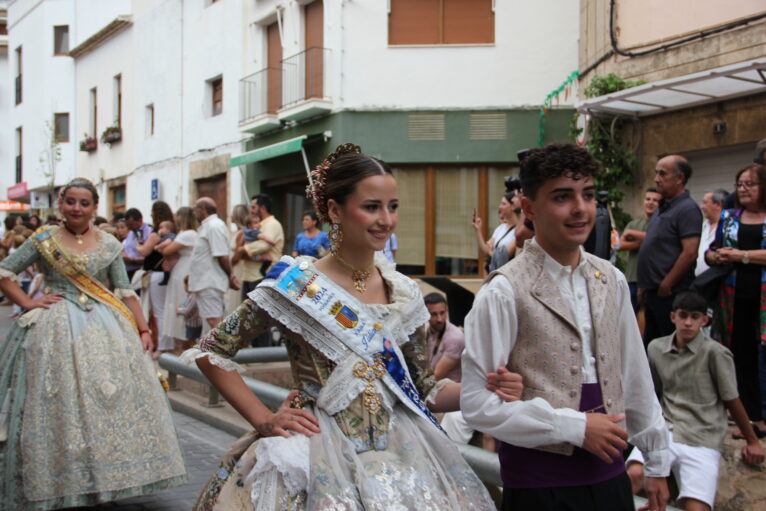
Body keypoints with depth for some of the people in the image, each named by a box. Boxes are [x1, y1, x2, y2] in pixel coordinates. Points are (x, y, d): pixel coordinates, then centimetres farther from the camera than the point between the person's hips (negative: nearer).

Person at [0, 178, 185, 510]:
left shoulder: (109, 245, 8)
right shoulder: (44, 240, 4)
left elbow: (126, 292, 7)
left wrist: (143, 329, -2)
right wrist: (27, 303, -6)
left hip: (105, 327, 2)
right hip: (58, 329, -2)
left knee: (113, 394, -4)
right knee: (60, 401, -4)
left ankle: (105, 473, 10)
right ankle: (58, 480, 8)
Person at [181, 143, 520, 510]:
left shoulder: (404, 294, 3)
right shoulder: (295, 286, -10)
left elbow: (424, 390, 8)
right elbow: (210, 351, -4)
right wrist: (263, 420, -10)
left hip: (398, 454, 4)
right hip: (321, 454, -4)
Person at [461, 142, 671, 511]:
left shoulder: (611, 281, 5)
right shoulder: (505, 292, -13)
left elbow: (635, 379, 11)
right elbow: (477, 404, -15)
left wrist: (657, 463, 14)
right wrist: (575, 427, -15)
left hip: (609, 474, 5)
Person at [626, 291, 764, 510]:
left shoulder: (715, 353, -5)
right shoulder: (656, 348, 9)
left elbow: (732, 401, 4)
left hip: (703, 441, -2)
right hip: (665, 432, 2)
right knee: (634, 474, -27)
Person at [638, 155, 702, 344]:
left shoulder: (687, 209, -13)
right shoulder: (664, 208, 16)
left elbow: (690, 253, -22)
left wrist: (665, 286, -18)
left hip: (670, 294, -10)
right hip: (653, 293, 10)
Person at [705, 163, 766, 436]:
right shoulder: (728, 217, 15)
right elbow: (710, 252, 16)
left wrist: (743, 255, -13)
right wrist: (716, 256, -5)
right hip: (735, 298, 4)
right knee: (742, 357, 6)